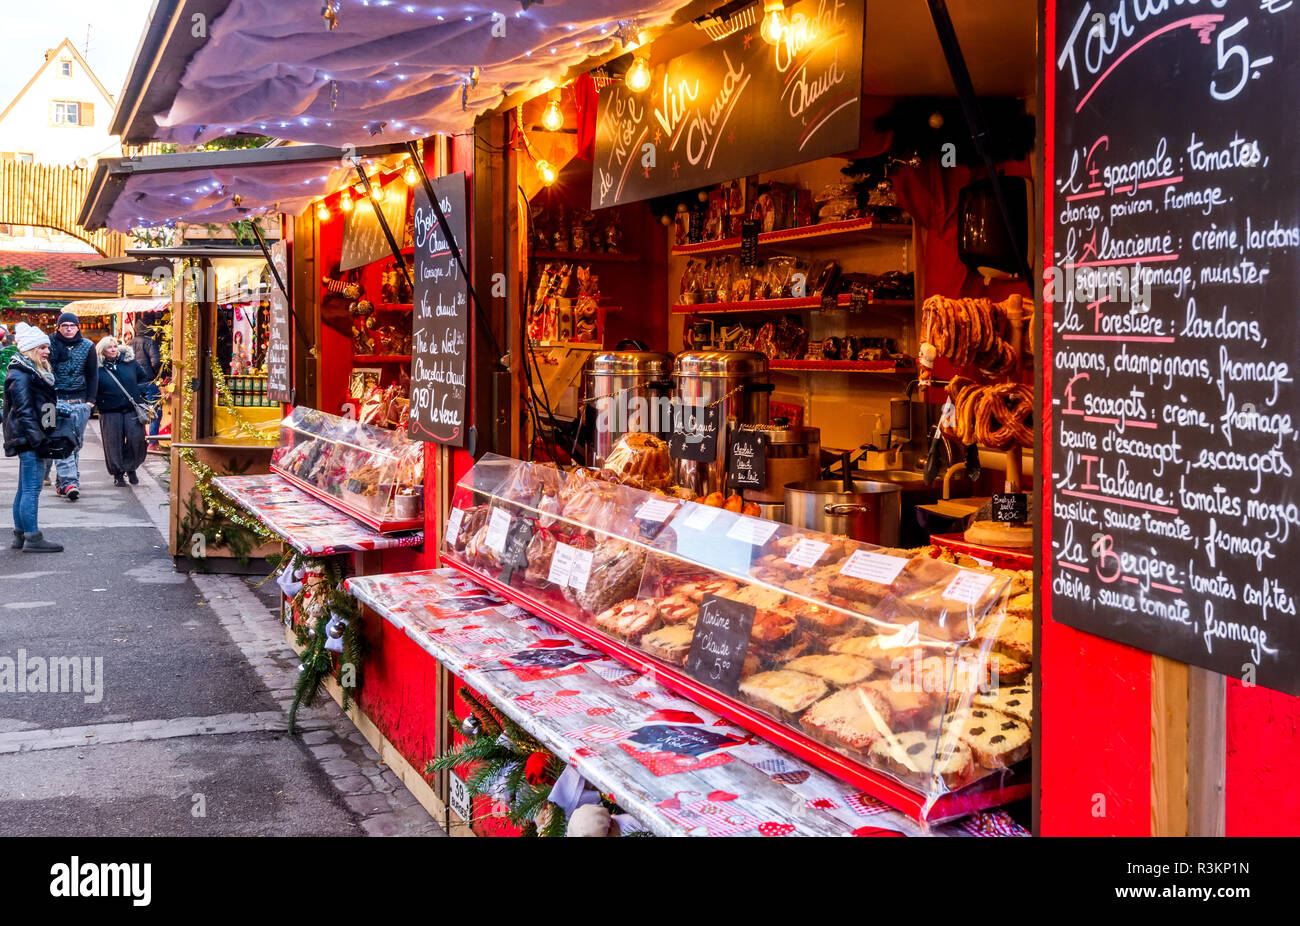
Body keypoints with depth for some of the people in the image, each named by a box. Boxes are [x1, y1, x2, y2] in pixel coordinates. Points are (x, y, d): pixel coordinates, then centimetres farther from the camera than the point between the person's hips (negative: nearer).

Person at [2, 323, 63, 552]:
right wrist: (38, 439, -22)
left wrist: (46, 437, 21)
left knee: (25, 489, 14)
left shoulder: (37, 372, 18)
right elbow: (24, 411, -19)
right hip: (28, 439, -10)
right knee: (32, 489, -8)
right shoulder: (20, 375, -13)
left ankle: (20, 534, 20)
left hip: (35, 439, 10)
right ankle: (32, 538, -6)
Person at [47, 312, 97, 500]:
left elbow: (93, 374, 11)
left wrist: (90, 400, 3)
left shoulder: (87, 346, 7)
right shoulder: (51, 345, 2)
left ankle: (62, 481, 16)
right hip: (57, 400, -2)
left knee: (76, 443, 4)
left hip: (80, 401, 3)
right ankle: (69, 481, -20)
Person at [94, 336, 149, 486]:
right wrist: (100, 402, -9)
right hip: (110, 411, -1)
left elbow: (143, 378, 17)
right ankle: (118, 473, 13)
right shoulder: (98, 368, 0)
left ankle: (131, 468, 13)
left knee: (136, 439, -7)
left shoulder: (129, 361, 6)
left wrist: (139, 392, 5)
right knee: (114, 443, 1)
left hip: (133, 408, 1)